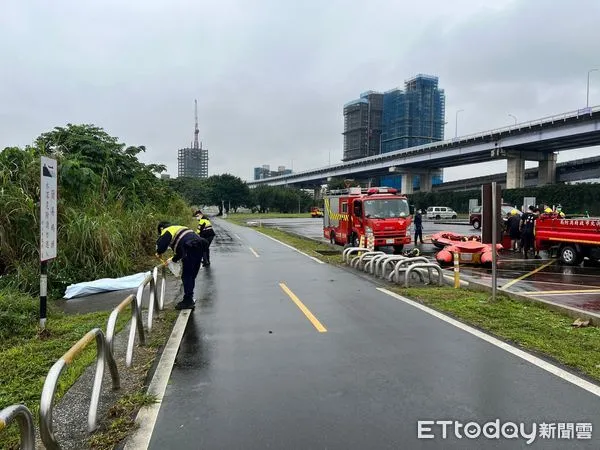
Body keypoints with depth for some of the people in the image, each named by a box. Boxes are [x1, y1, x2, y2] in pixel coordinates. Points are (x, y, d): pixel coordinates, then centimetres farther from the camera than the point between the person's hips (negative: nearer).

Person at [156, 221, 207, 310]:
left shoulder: (167, 231, 8)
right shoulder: (178, 228, 35)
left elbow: (161, 246, -8)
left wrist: (158, 253, 14)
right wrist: (174, 259, 44)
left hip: (191, 248, -9)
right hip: (200, 246, 9)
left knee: (186, 276, -1)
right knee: (192, 276, 15)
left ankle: (188, 301, 1)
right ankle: (189, 300, 23)